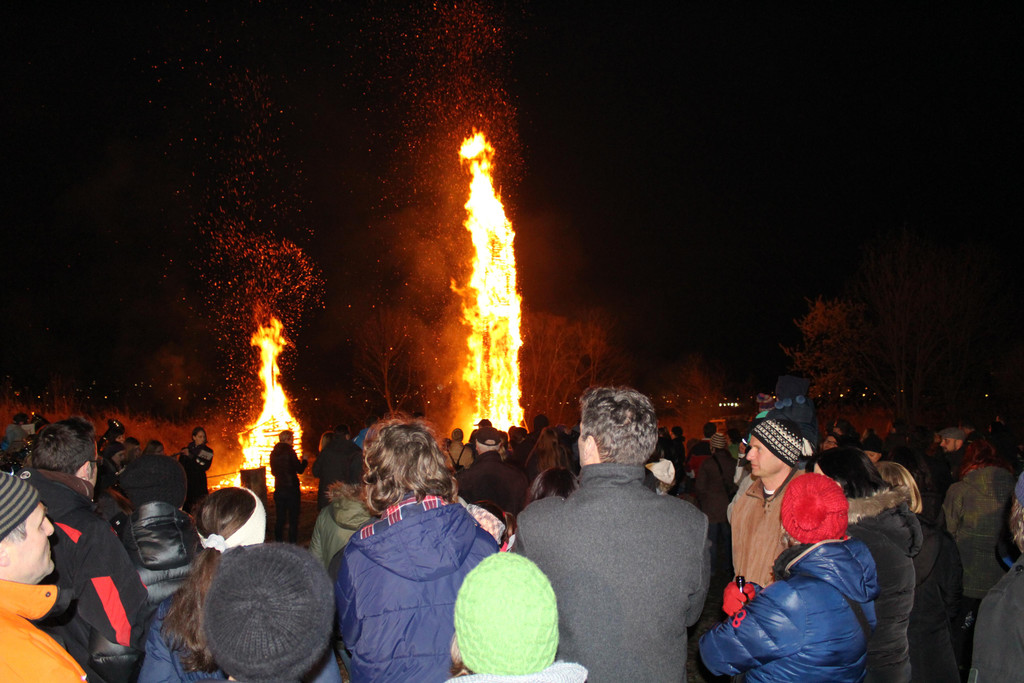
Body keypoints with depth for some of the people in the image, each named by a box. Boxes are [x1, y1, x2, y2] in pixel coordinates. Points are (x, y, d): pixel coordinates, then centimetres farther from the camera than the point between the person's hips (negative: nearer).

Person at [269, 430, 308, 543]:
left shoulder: (273, 453, 7)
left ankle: (278, 543, 15)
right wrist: (304, 461, 8)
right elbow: (300, 470, -9)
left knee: (280, 519, 12)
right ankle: (293, 544, -1)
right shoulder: (289, 451, -12)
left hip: (279, 490, 6)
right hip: (291, 489, -6)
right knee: (293, 520, 0)